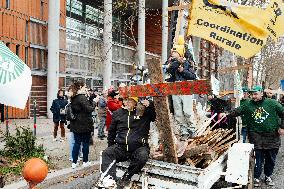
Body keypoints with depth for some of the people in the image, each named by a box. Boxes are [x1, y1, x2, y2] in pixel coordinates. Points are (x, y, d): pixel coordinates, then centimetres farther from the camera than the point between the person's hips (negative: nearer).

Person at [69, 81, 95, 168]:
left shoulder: (74, 98, 10)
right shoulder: (82, 97, -18)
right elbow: (88, 109, -21)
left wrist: (90, 98, 5)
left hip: (76, 125, 7)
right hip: (84, 125, -7)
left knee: (77, 142, 12)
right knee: (86, 143, 7)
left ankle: (74, 162, 14)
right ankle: (85, 161, 18)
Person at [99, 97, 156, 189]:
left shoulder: (145, 112, 8)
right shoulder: (118, 113, 16)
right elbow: (111, 132, 22)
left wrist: (150, 105, -11)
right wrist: (110, 146, 14)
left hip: (138, 147, -2)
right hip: (120, 147, 2)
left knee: (142, 156, -34)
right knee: (106, 153, -25)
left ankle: (125, 178, -23)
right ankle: (110, 179, -39)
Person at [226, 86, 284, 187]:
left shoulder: (272, 103, -3)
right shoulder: (248, 105, 0)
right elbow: (237, 111, -7)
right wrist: (227, 114, -23)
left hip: (272, 137, 1)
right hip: (256, 137, -1)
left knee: (271, 159, 13)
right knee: (258, 159, 1)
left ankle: (268, 176, 33)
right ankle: (256, 178, 17)